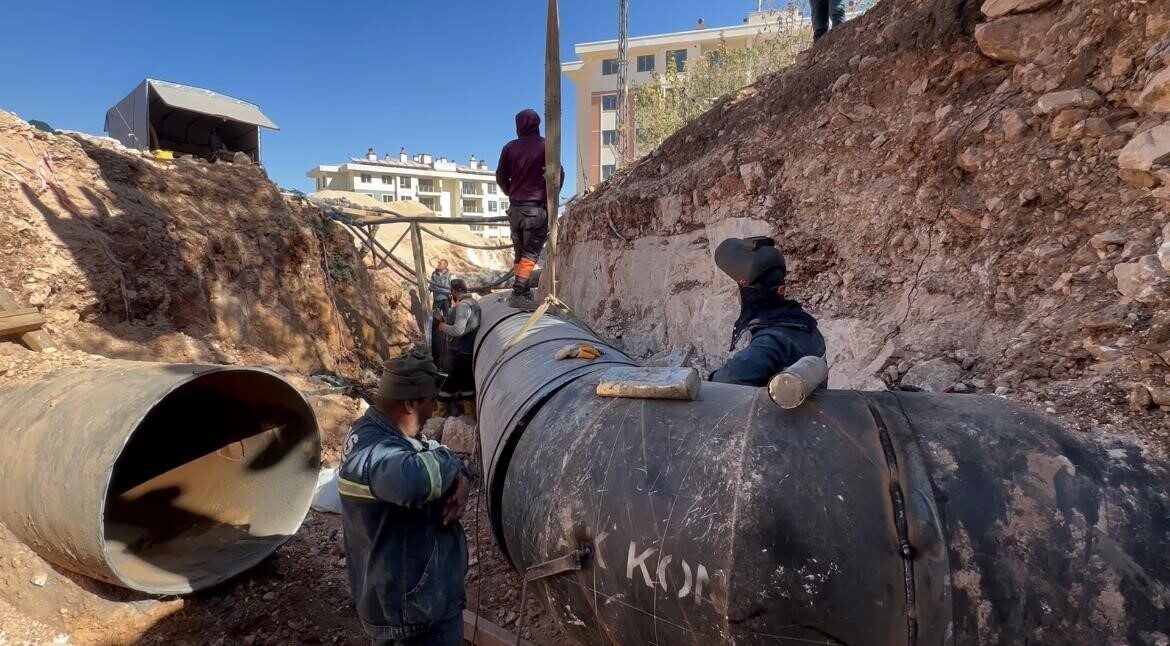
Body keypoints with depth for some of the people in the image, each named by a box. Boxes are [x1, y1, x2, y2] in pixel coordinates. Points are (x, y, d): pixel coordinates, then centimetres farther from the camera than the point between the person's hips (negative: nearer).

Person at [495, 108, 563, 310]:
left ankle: (523, 292, 14)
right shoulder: (545, 146, -4)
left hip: (515, 208, 4)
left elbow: (501, 177, 11)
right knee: (530, 253, -5)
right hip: (536, 207, -4)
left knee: (519, 253, 14)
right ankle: (519, 293, -13)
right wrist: (551, 195, 9)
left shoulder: (510, 147, 7)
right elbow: (558, 174, -6)